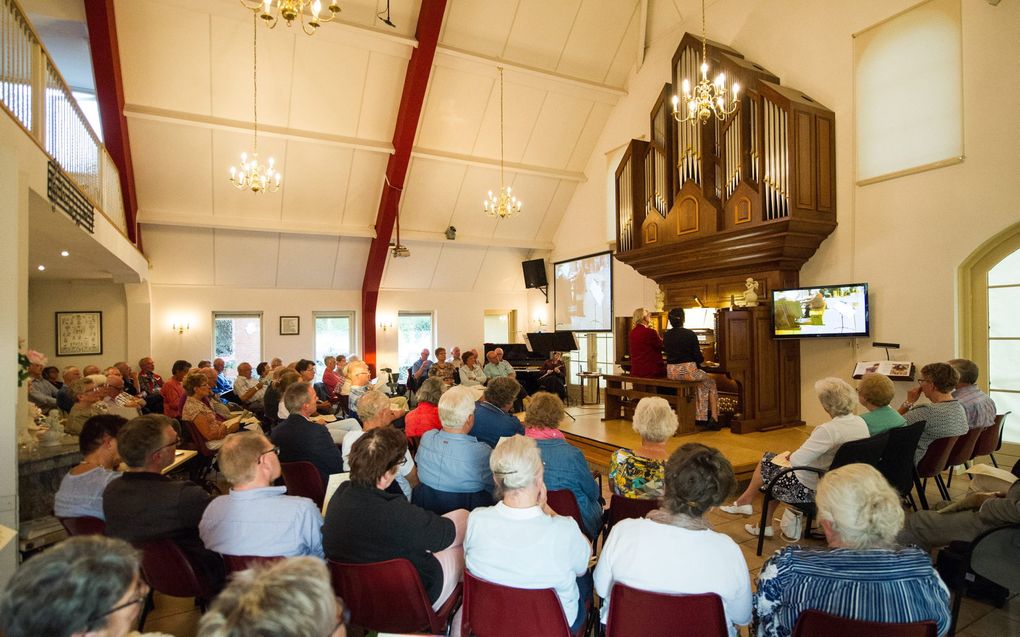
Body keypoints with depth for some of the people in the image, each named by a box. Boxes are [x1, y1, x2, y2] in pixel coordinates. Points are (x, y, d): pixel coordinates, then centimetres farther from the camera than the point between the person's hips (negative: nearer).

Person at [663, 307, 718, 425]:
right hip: (687, 370, -5)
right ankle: (713, 417, 21)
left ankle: (700, 416, 31)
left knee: (700, 383, 32)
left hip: (671, 373, 5)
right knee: (710, 382, 23)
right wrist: (702, 358, 16)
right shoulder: (690, 334, -11)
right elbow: (699, 358, -7)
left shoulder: (666, 335, 3)